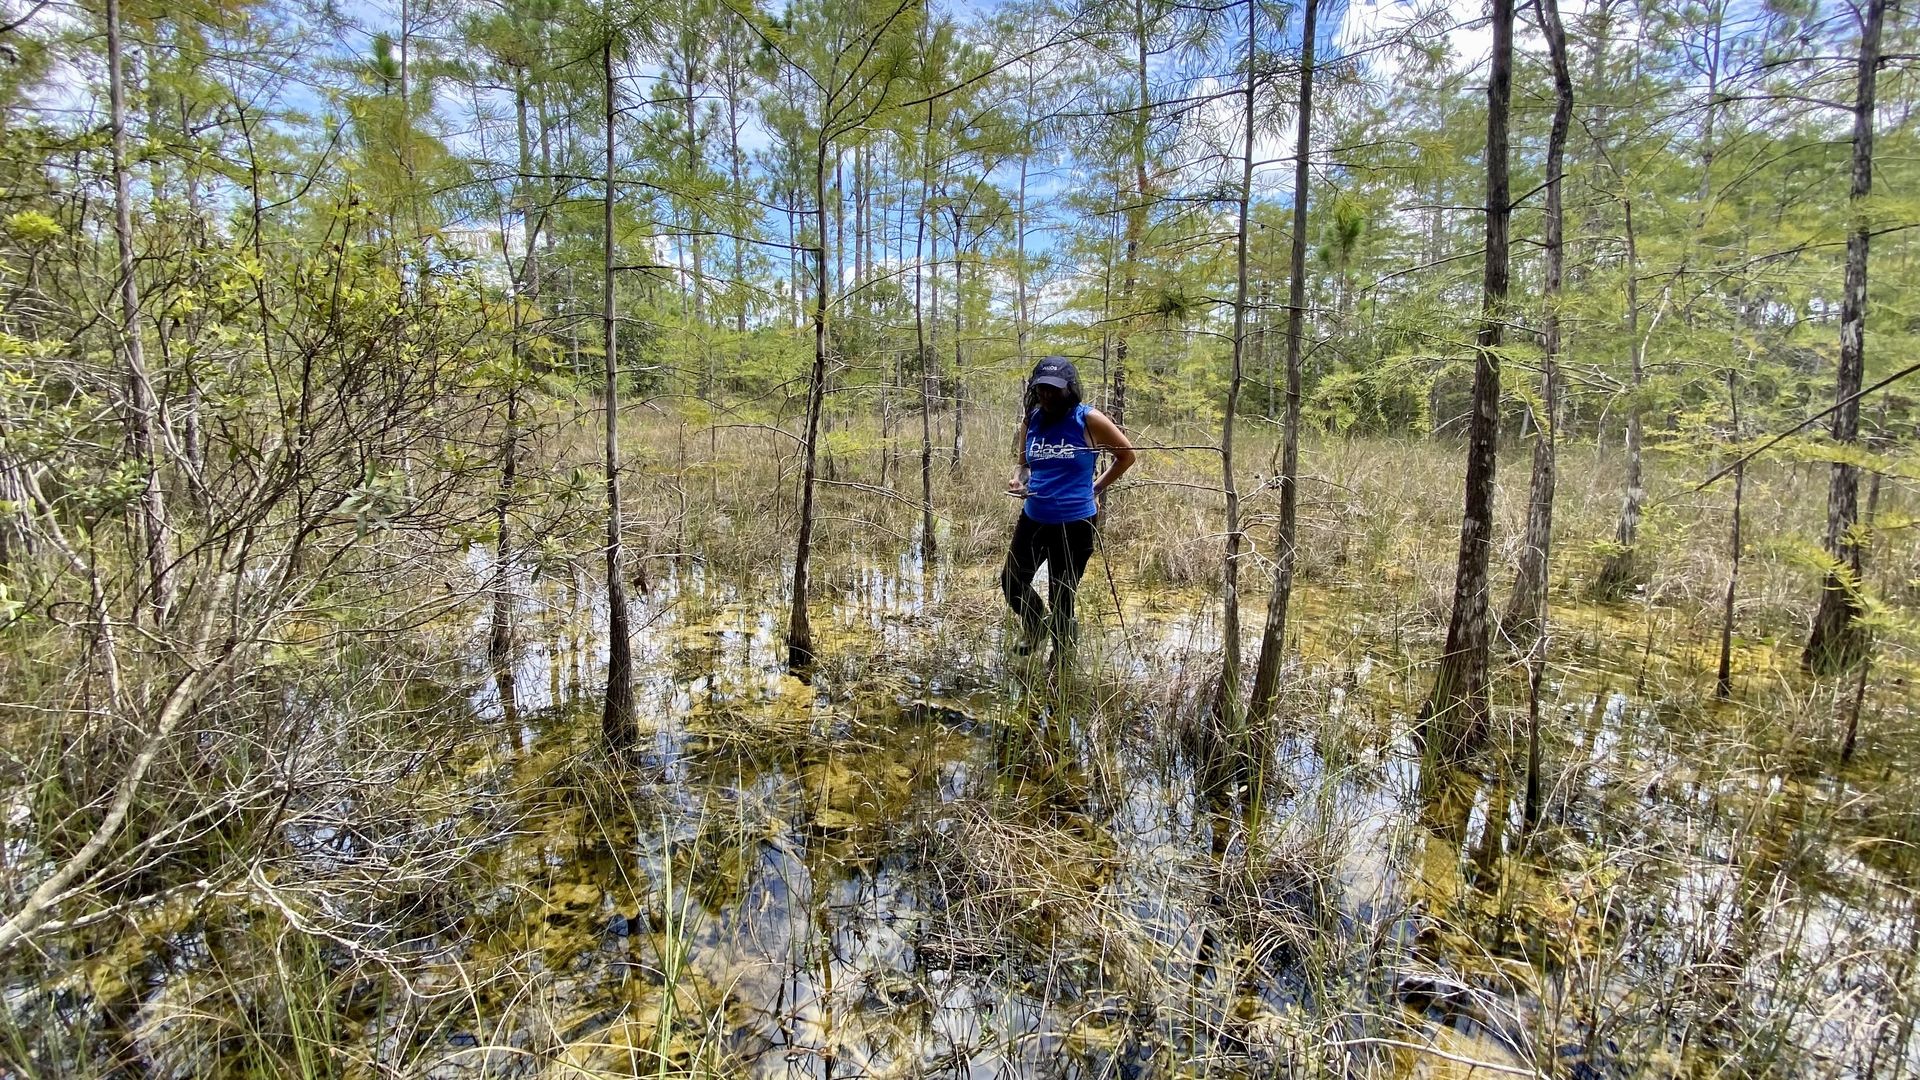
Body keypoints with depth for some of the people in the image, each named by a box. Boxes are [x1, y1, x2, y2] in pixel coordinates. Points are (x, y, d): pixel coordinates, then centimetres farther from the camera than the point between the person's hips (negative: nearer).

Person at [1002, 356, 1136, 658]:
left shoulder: (1089, 420, -10)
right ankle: (1034, 626, 43)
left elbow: (1126, 455, 2)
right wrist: (1017, 479, -6)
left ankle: (1061, 657, 25)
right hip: (1033, 518, 5)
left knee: (1061, 598, 4)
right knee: (1011, 581, 12)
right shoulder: (1030, 421, 3)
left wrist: (1096, 488, 2)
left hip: (1074, 523, -5)